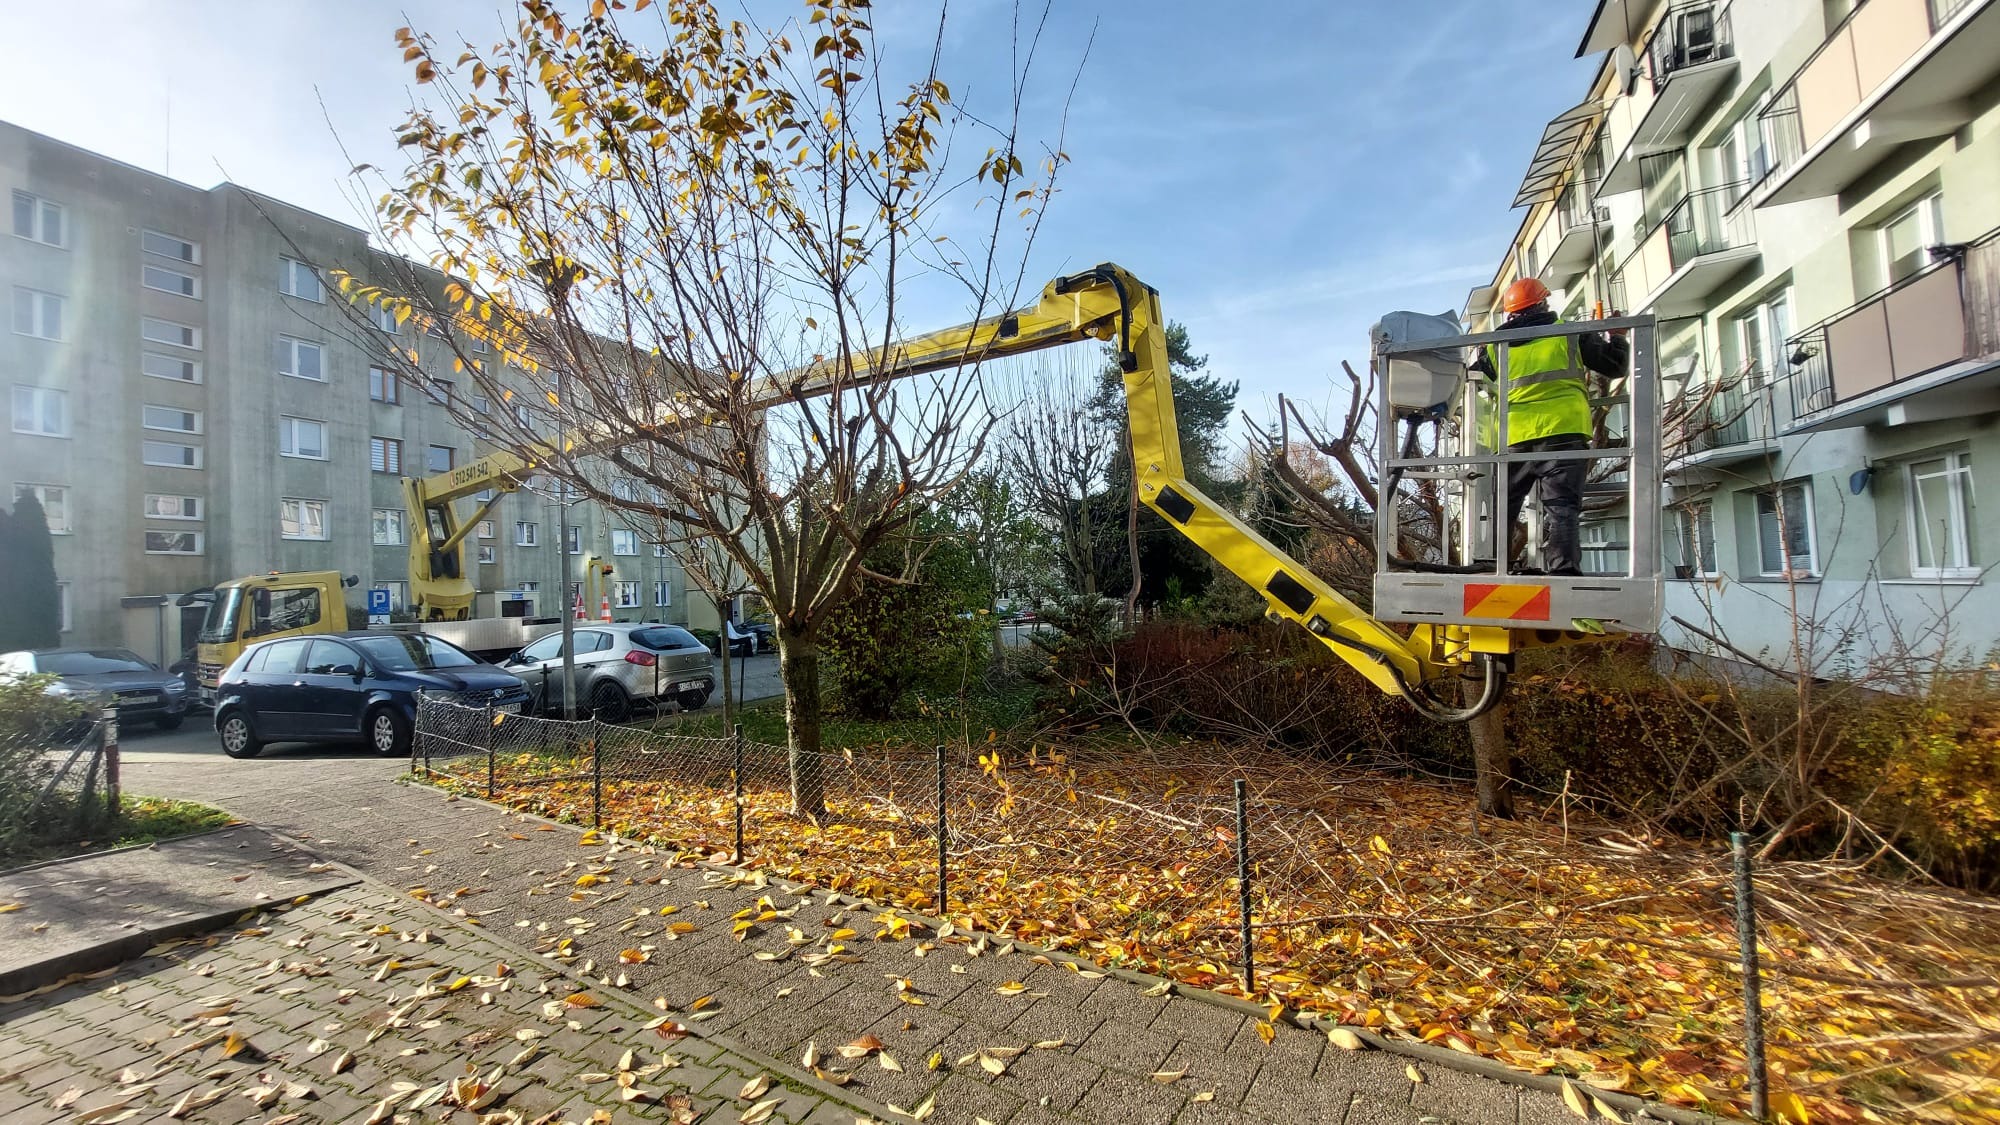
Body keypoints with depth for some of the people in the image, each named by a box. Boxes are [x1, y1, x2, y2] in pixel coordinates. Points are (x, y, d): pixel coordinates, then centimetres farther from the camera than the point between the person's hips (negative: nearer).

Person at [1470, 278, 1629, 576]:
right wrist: (1617, 334, 33)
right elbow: (1615, 364, 15)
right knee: (1561, 507, -5)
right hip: (1563, 430, -2)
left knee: (1503, 507, 9)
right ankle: (1562, 570, -17)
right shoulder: (1569, 333, 10)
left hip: (1515, 436, 2)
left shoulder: (1496, 345, 14)